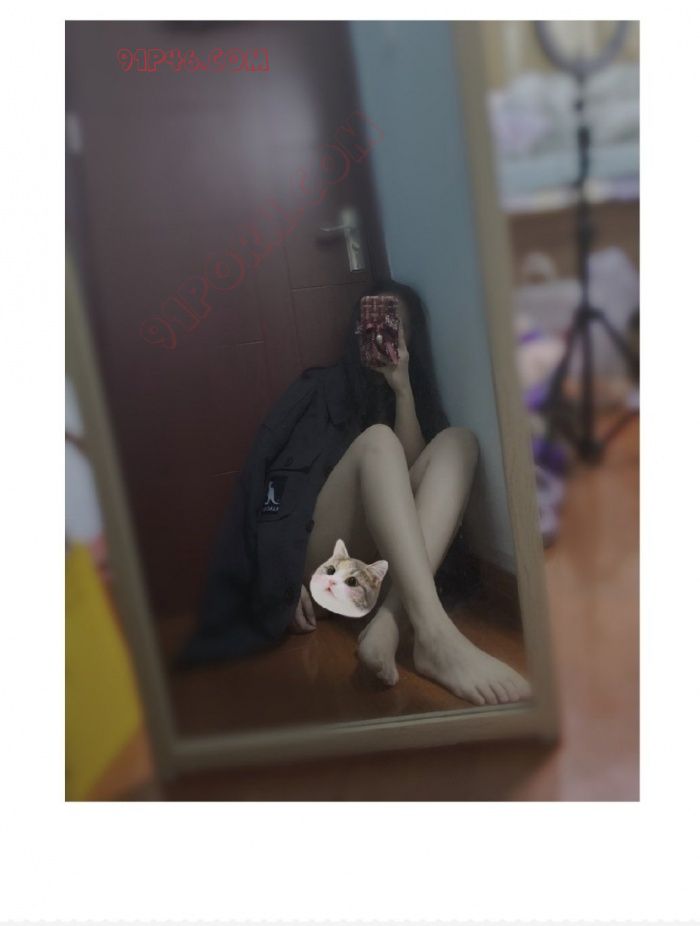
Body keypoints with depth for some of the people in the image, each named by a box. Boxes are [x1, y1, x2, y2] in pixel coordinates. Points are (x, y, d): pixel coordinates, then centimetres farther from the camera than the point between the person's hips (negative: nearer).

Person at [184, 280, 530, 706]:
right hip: (322, 557, -3)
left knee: (458, 440, -16)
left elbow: (409, 467, 0)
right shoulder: (322, 388, 11)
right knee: (377, 439, -26)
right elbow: (273, 480, -2)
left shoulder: (414, 395, 20)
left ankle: (389, 624, -40)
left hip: (384, 557, 3)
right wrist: (286, 574, -14)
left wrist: (402, 388, -6)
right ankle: (435, 636, -52)